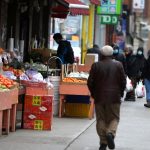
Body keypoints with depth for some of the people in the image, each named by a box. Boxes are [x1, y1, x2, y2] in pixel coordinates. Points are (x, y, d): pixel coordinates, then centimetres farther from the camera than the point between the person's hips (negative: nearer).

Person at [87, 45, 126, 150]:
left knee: (101, 119, 7)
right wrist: (120, 93, 13)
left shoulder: (96, 66, -2)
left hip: (99, 97, 1)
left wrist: (93, 94, 12)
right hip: (114, 98, -1)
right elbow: (123, 81, -2)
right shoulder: (118, 65, -2)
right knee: (114, 118, 8)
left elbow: (90, 82, -2)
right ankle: (111, 133, -19)